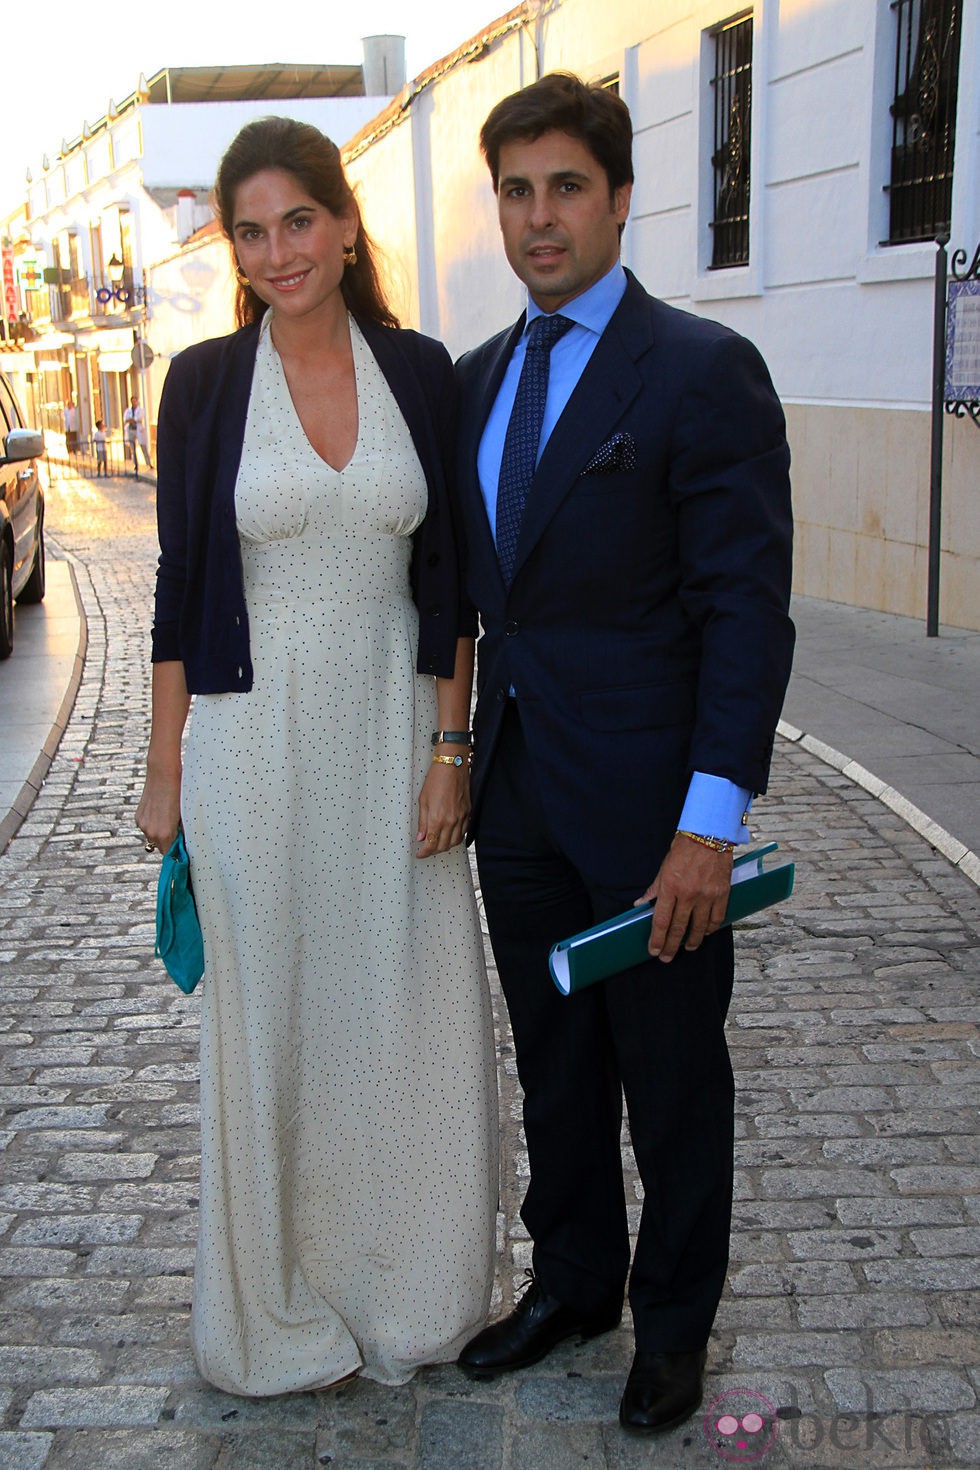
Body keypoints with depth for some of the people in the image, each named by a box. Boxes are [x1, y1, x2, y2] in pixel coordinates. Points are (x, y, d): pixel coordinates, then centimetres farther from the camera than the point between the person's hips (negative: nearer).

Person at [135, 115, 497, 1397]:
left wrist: (450, 745, -3)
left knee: (412, 1005, 10)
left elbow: (449, 579, 3)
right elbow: (181, 584, 1)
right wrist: (166, 768, 1)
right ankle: (286, 1301, 29)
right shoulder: (206, 382, -2)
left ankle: (413, 1289, 31)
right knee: (273, 1015, 10)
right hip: (257, 736, -1)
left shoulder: (421, 373, 2)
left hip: (395, 729, 2)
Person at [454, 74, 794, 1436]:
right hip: (516, 789, 6)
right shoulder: (478, 379, 10)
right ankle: (573, 1279, 39)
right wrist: (465, 749, 12)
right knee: (554, 1064, 19)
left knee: (673, 1079, 11)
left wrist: (711, 821, -19)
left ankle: (675, 1318, 32)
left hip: (646, 800, -6)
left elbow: (748, 611, -15)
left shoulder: (705, 372, -11)